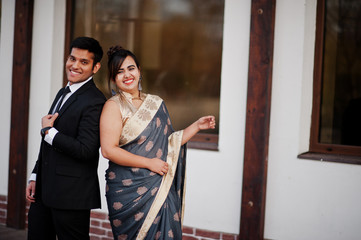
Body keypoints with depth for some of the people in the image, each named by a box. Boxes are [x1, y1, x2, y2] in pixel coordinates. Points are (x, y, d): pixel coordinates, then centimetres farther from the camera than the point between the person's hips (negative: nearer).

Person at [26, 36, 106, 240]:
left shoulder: (95, 101, -15)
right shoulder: (63, 93, 15)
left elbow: (86, 150, -23)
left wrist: (48, 131, -14)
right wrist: (35, 177, 17)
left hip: (72, 195, -9)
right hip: (44, 192, 9)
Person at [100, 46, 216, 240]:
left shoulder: (155, 103, 12)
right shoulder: (113, 106, -5)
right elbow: (108, 150, -14)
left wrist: (197, 126, 11)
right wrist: (149, 163, -13)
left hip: (159, 189, 5)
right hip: (128, 190, -5)